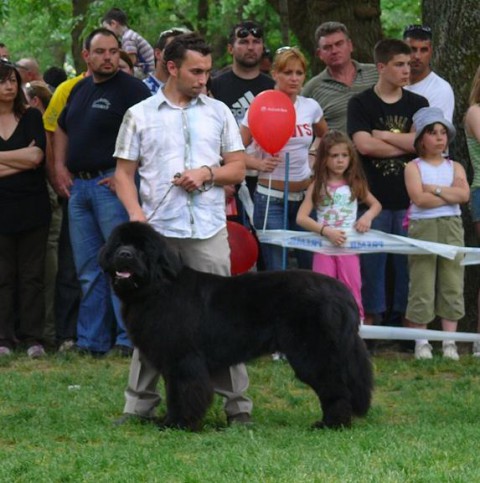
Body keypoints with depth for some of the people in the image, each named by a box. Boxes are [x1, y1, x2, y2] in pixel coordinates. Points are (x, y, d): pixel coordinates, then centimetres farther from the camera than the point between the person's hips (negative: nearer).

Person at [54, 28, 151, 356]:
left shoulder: (132, 89, -7)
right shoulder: (79, 90, 16)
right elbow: (61, 129, 29)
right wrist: (60, 166, 15)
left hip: (111, 184, -7)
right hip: (78, 186, 7)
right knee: (88, 271, 9)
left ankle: (129, 338, -5)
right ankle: (92, 341, 14)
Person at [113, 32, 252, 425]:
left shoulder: (218, 112, 11)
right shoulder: (140, 116, 6)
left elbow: (238, 168, 12)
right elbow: (124, 173, 5)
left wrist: (208, 174, -8)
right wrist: (136, 214, -10)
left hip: (209, 231, 1)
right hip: (158, 231, -1)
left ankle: (237, 404, 4)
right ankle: (139, 405, 10)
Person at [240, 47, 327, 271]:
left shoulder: (310, 107, 5)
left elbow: (325, 138, 26)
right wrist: (259, 163, -25)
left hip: (305, 196, 4)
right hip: (271, 198, -4)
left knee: (313, 266, 6)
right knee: (276, 272, -4)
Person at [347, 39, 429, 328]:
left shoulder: (418, 105, 11)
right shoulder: (361, 104, 3)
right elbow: (364, 144, -11)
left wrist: (382, 135, -6)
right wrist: (405, 145, -4)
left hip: (409, 199, 2)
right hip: (373, 198, -2)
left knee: (408, 261, 3)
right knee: (371, 263, -1)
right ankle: (368, 324, 5)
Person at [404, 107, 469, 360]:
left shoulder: (455, 167, 12)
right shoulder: (414, 167, 2)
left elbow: (464, 195, -5)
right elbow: (419, 198, -13)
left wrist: (434, 188, -10)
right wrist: (450, 194, -7)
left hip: (451, 228, 3)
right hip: (422, 226, -3)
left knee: (452, 284, 3)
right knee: (422, 285, -4)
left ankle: (449, 341, 7)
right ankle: (421, 342, 2)